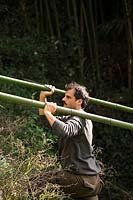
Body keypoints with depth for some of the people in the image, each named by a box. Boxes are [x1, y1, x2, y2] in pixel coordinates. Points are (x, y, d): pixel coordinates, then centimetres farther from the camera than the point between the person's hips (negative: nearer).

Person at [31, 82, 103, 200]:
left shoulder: (79, 120, -14)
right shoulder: (71, 118, 19)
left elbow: (64, 131, -38)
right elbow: (43, 116, 23)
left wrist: (48, 113, -29)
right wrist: (43, 97, 12)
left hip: (81, 178, -11)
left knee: (39, 185, -13)